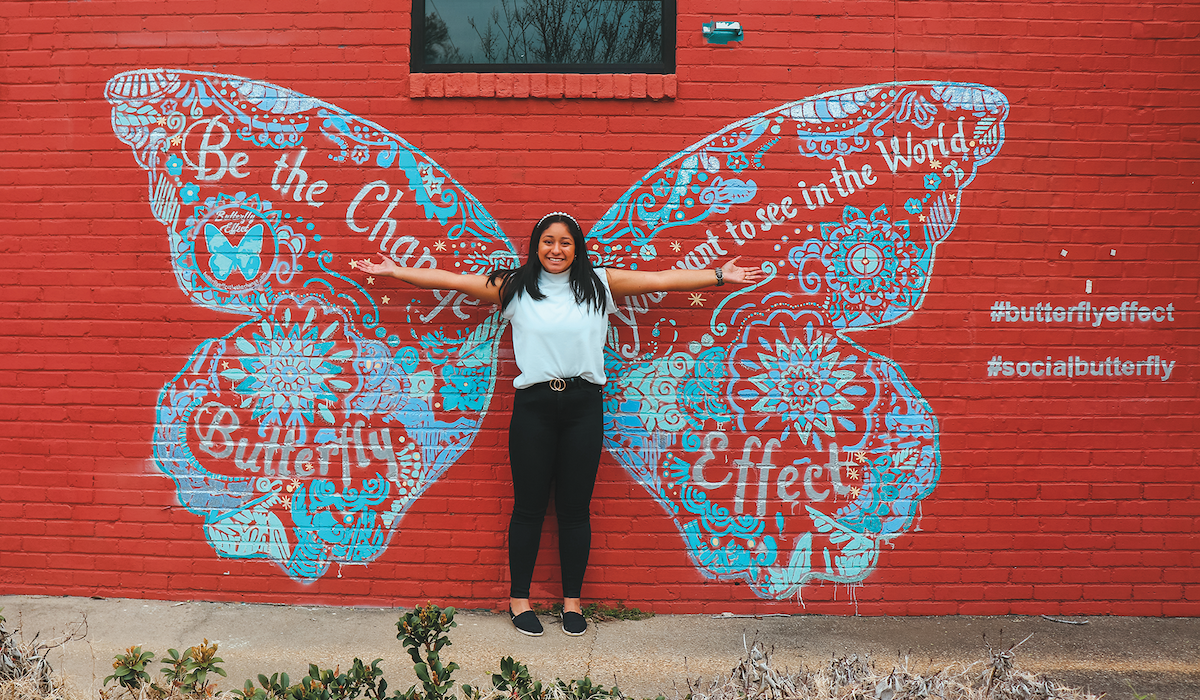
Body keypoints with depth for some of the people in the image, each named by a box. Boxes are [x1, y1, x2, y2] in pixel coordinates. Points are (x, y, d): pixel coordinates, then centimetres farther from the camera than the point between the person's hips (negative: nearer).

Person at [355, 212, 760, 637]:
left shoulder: (600, 284, 7)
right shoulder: (514, 287, 5)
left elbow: (663, 279, 10)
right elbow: (451, 280, 8)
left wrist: (719, 276, 12)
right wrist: (394, 270, 7)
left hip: (583, 405, 1)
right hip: (534, 406, -1)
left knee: (575, 507, 7)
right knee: (529, 506, 6)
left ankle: (572, 600, 22)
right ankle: (519, 599, 21)